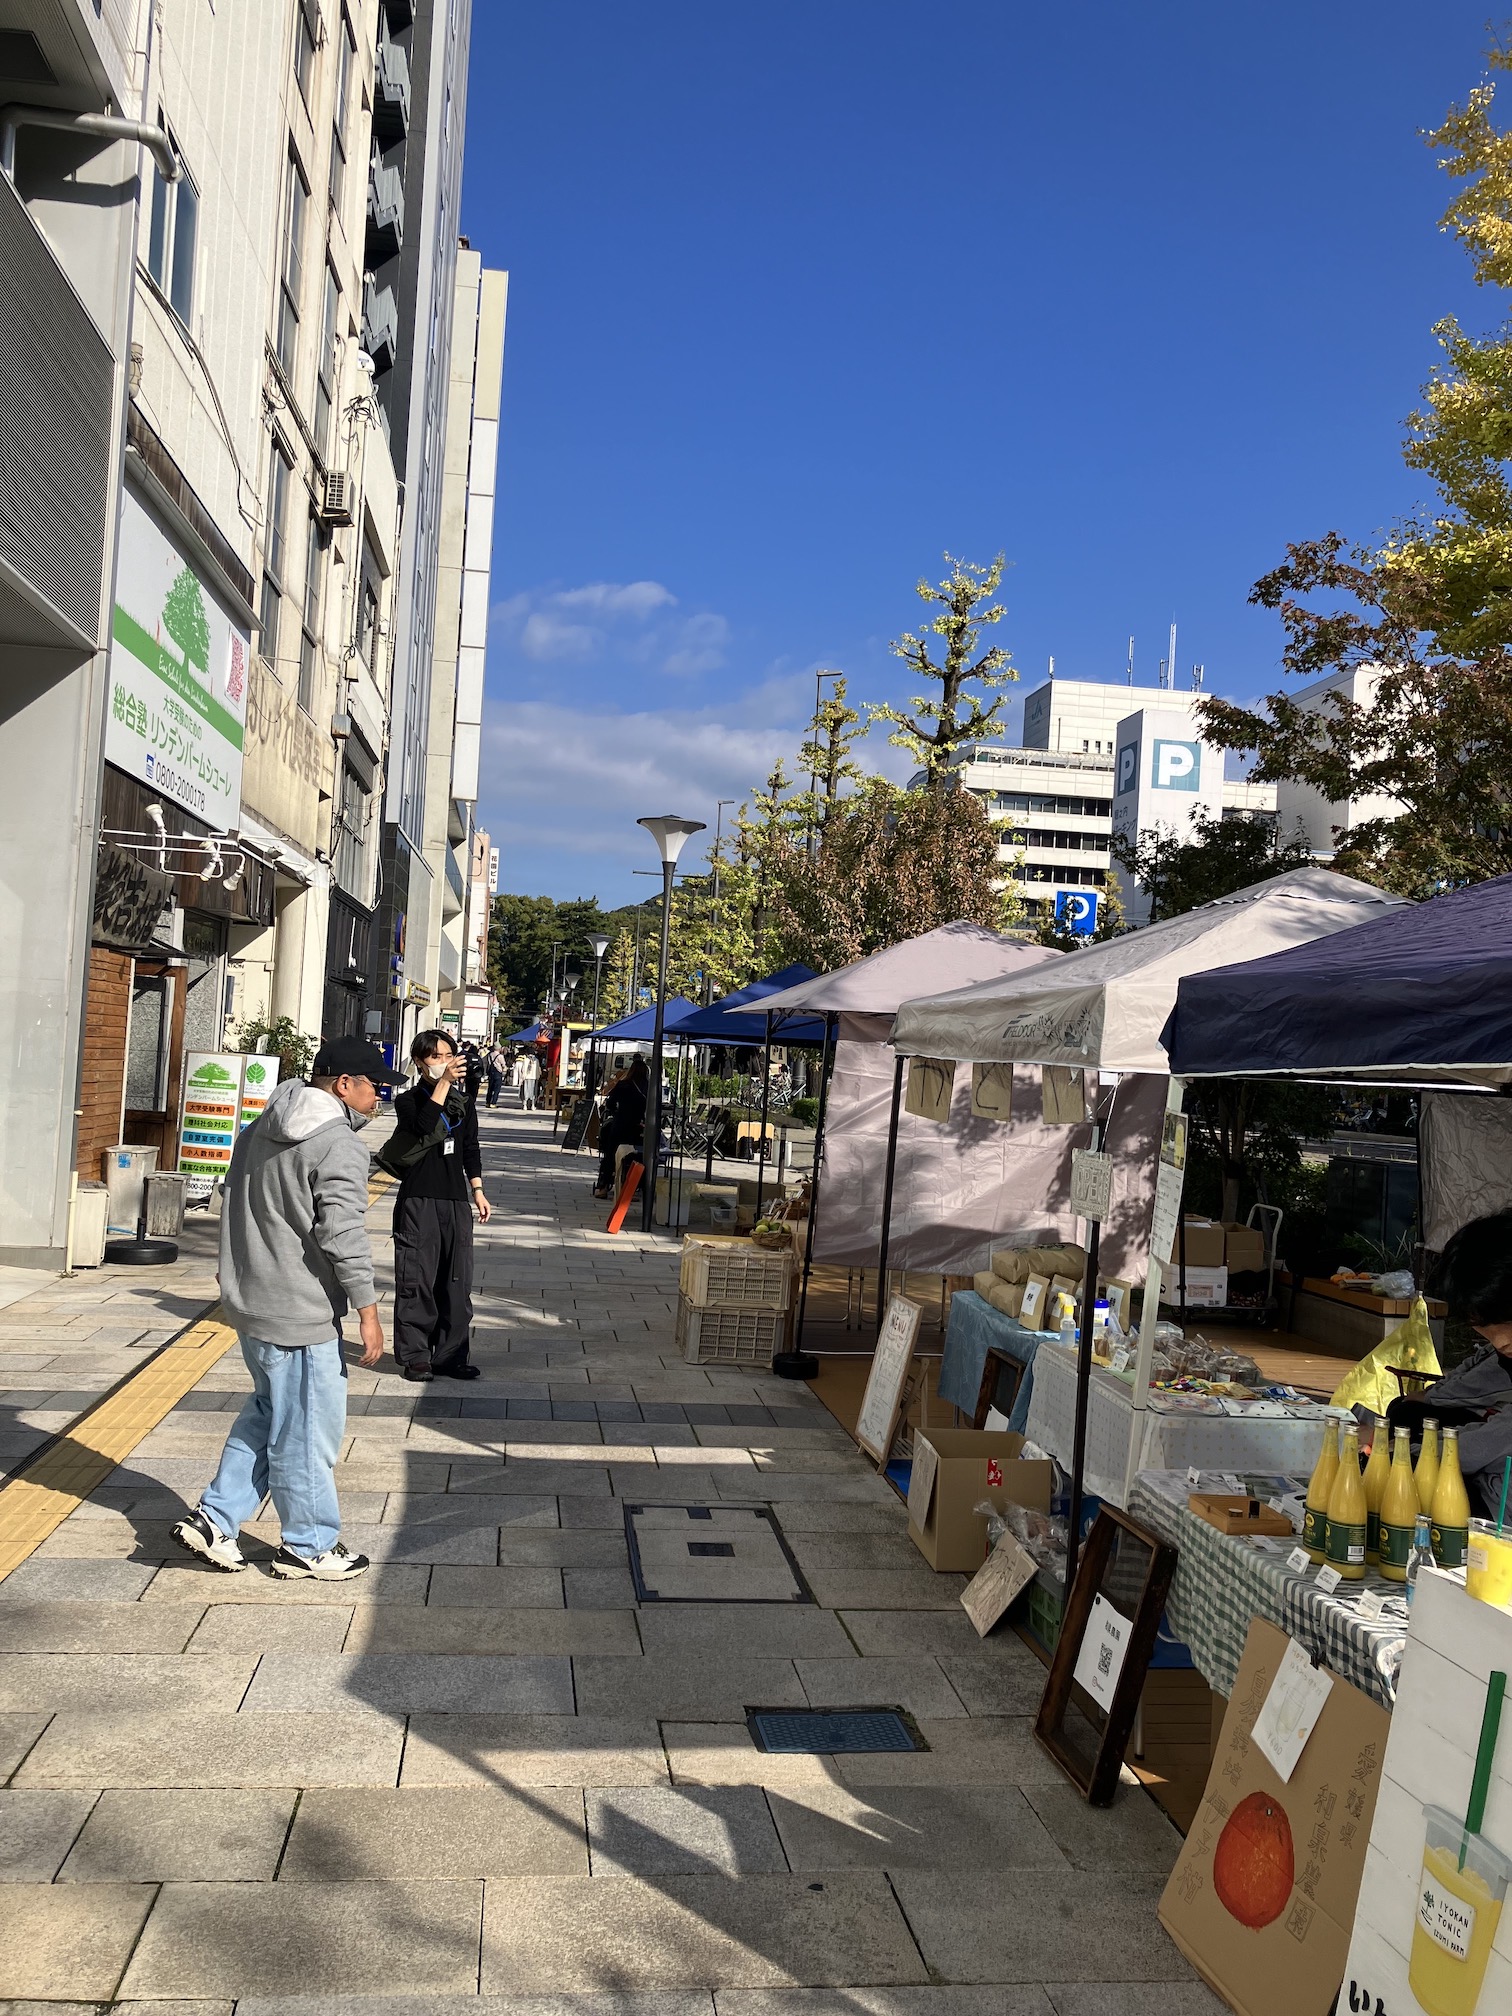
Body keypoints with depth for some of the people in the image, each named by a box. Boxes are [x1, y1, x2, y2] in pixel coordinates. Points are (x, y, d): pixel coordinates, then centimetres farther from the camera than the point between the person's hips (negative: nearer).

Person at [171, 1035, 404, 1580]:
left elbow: (239, 1208, 19)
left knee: (269, 1411, 23)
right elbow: (343, 1235, -22)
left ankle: (213, 1519, 23)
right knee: (307, 1430, 5)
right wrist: (367, 1309, -16)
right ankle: (308, 1545, 18)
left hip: (248, 1301, 9)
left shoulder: (262, 1129, 11)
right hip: (299, 1315, -9)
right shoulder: (337, 1144, -18)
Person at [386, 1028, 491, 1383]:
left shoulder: (464, 1103, 13)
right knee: (416, 1280, -2)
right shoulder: (409, 1100, -3)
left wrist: (477, 1191, 15)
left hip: (456, 1201, 5)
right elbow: (424, 1125, -24)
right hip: (418, 1201, -5)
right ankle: (414, 1356, 8)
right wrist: (444, 1082, -27)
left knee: (457, 1281, 6)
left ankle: (451, 1355, 13)